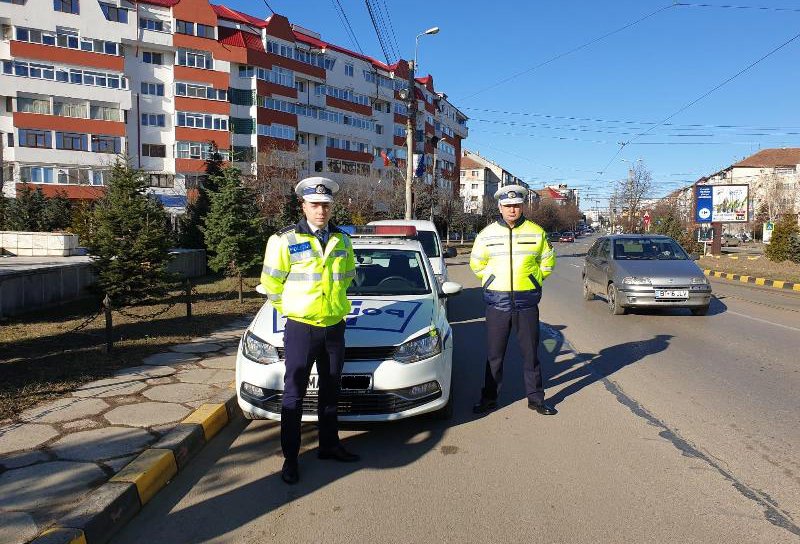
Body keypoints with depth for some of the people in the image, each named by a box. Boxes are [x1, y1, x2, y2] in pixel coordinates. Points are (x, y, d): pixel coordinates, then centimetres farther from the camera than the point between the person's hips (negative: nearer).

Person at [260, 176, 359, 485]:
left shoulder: (342, 241, 5)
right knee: (294, 394, 3)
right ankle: (290, 457, 15)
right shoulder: (285, 240, -10)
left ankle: (329, 445, 32)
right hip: (301, 328, -4)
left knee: (330, 390, 16)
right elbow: (271, 283, -4)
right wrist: (291, 308, 3)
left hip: (335, 326, 5)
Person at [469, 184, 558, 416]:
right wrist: (493, 281, 10)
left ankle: (536, 398, 21)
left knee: (531, 353, 8)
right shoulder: (487, 234, 2)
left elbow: (547, 261, 14)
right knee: (494, 354, 7)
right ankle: (489, 398, 18)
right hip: (497, 303, 0)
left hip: (527, 303, 0)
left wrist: (532, 281, 9)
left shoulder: (536, 232, 2)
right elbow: (476, 263, 14)